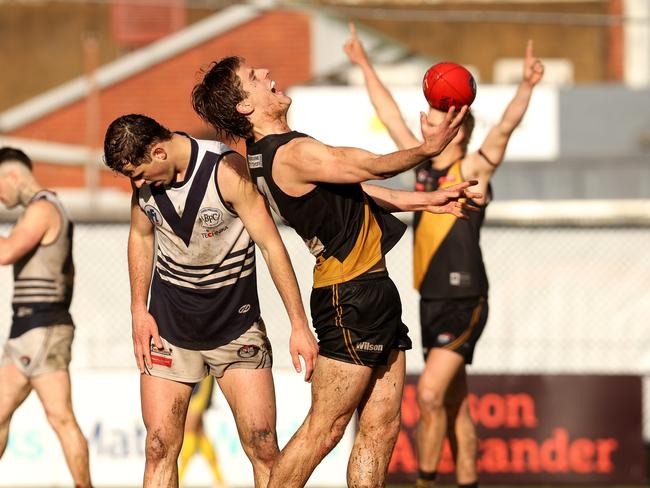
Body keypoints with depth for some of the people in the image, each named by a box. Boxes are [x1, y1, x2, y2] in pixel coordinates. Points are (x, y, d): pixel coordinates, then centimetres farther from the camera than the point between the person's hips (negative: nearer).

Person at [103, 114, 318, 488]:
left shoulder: (226, 169, -19)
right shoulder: (144, 180, -4)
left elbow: (271, 245, -16)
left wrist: (299, 326, -16)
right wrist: (139, 310, 7)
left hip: (236, 327, -3)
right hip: (168, 327, 3)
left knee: (264, 450, -7)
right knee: (160, 449, -4)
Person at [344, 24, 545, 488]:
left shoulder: (473, 170, -7)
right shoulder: (424, 166, 11)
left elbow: (506, 126, -22)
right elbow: (392, 116, 20)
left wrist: (527, 86, -37)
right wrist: (366, 67, 25)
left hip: (464, 302, -7)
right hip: (432, 300, 7)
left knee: (430, 393, -15)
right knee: (454, 404, 10)